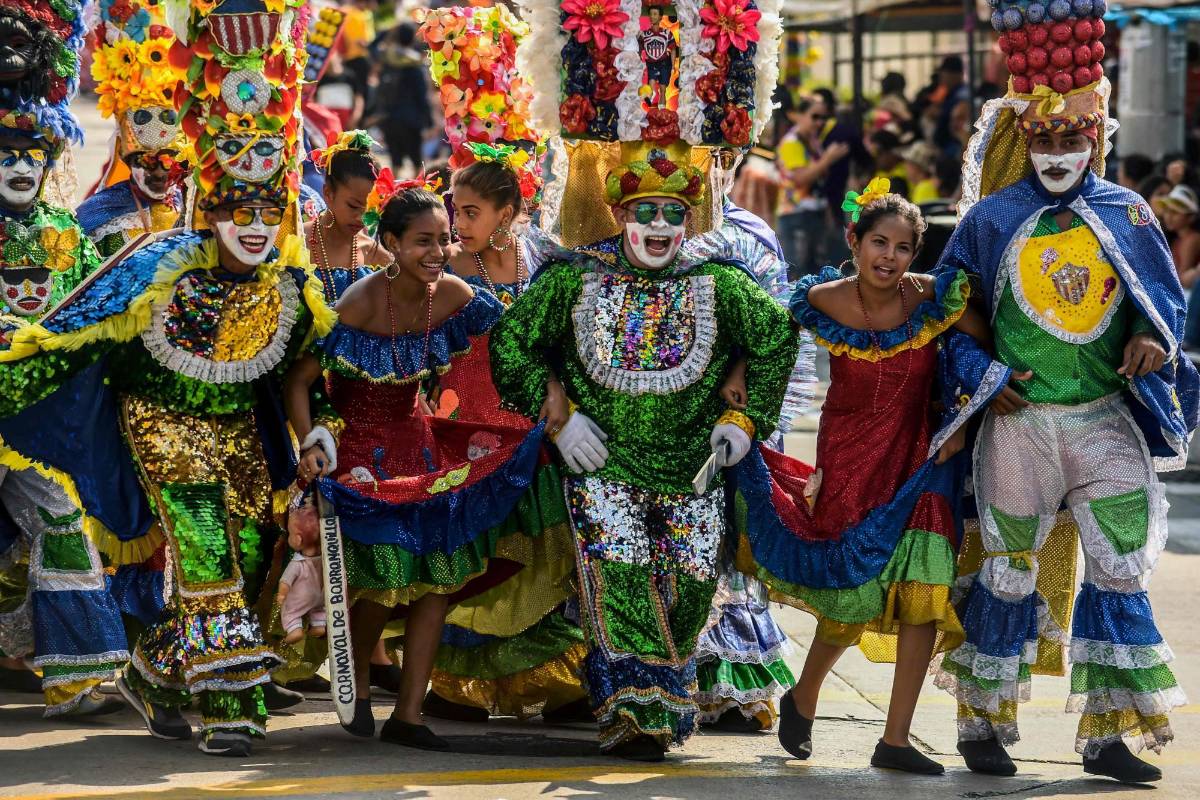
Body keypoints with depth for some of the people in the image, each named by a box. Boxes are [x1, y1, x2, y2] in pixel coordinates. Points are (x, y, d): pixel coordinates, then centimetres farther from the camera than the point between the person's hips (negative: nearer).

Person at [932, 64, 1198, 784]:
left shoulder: (1126, 214, 6)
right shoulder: (989, 219, 2)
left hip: (1107, 419, 2)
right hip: (1019, 420, -2)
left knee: (1121, 569, -3)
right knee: (1011, 569, 5)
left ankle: (1106, 734, 5)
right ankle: (982, 725, 19)